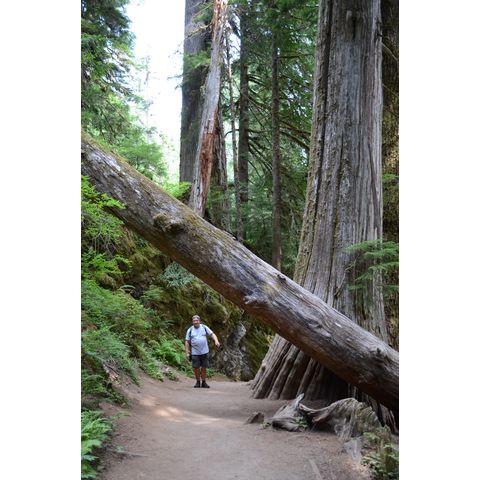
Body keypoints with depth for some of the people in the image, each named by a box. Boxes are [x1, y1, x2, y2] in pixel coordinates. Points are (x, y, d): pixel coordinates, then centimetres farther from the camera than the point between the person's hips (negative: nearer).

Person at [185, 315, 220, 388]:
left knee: (204, 368, 4)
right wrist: (187, 352, -3)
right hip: (195, 353, -1)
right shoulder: (190, 330, 2)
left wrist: (216, 341, -17)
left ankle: (204, 382, 16)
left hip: (204, 352, 1)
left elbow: (212, 334, 1)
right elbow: (187, 341, 2)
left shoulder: (204, 327, 4)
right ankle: (198, 382, 17)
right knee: (196, 368, 0)